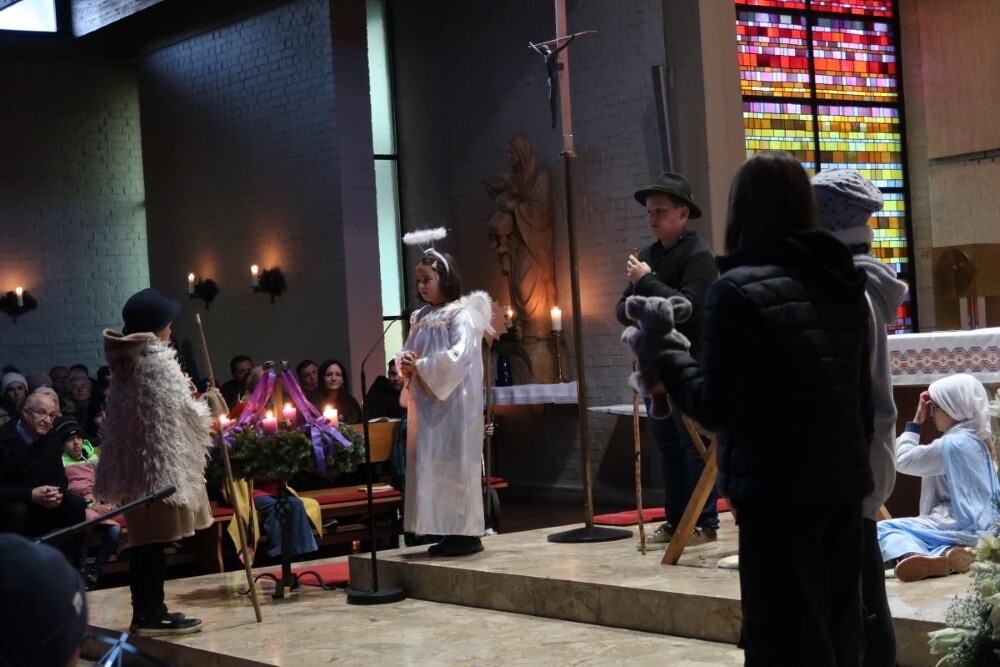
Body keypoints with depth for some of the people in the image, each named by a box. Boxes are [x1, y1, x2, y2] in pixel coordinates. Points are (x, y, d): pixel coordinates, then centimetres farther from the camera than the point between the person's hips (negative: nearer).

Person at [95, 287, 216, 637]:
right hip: (160, 461, -8)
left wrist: (190, 395, 20)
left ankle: (145, 611, 17)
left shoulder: (125, 359, 12)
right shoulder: (159, 358, -13)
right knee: (155, 538, -4)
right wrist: (208, 404, 7)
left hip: (131, 460, 8)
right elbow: (182, 412, -12)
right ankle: (151, 614, -1)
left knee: (143, 538, 12)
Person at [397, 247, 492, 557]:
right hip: (426, 402, 7)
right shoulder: (420, 319, 15)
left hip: (453, 401, -7)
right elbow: (407, 352, 15)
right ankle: (449, 532, 10)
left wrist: (421, 367, -16)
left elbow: (459, 355, -18)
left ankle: (467, 532, -2)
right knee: (429, 464, 5)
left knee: (455, 461, -7)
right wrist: (406, 363, -8)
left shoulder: (461, 314, -6)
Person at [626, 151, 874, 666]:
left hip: (780, 491, -7)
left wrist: (661, 357, -3)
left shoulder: (740, 289, -13)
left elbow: (719, 406, -16)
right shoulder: (843, 283, 9)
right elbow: (862, 395, 13)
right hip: (842, 482, 7)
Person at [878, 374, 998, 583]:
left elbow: (902, 460, -4)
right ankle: (945, 555, -14)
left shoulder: (951, 444, -13)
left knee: (884, 528, -14)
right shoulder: (978, 440, 17)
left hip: (961, 527, -9)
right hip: (980, 526, 9)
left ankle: (914, 557, -48)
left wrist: (916, 422, 3)